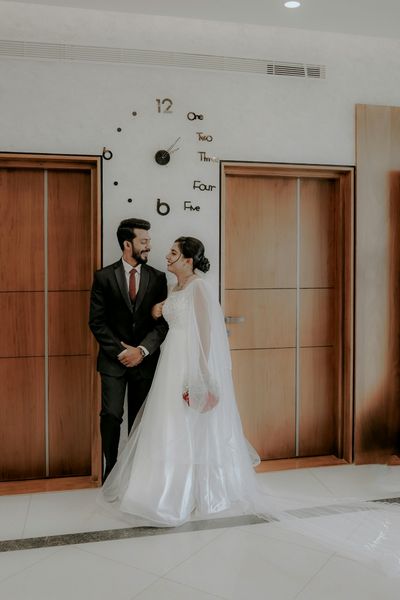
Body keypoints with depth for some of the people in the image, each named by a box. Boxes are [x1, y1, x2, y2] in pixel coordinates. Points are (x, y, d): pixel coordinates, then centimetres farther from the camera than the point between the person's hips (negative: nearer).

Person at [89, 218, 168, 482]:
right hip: (113, 360, -1)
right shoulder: (104, 277, -1)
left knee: (140, 418, 7)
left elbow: (163, 321, 0)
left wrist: (142, 350, -11)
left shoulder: (158, 278, 4)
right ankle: (111, 469, 14)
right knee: (111, 415, -5)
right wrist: (120, 351, -10)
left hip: (145, 359, 2)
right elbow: (97, 321, -3)